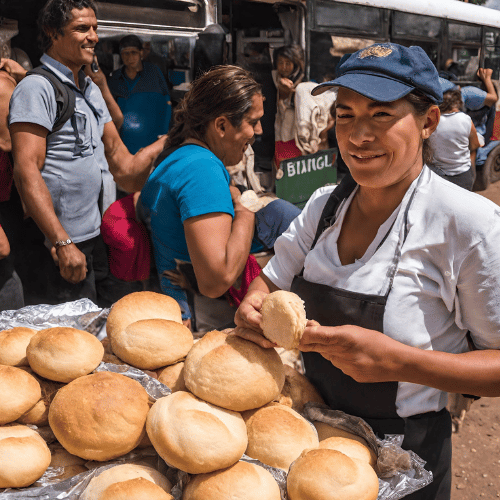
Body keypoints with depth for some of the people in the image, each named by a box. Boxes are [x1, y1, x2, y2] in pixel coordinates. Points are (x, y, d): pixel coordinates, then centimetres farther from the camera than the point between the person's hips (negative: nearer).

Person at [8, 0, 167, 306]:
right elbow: (26, 171, -21)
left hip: (92, 233, 9)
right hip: (57, 242, -8)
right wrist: (63, 243, -26)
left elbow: (118, 155, 19)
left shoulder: (92, 89, 15)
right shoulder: (36, 88, -13)